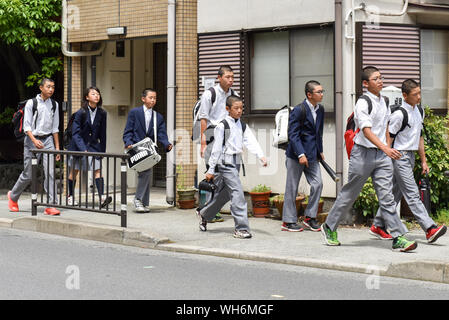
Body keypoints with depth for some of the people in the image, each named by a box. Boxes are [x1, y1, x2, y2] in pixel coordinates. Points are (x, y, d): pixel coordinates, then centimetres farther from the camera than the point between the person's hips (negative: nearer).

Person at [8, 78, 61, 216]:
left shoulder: (54, 105, 9)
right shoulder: (31, 103, -4)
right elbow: (26, 126, -7)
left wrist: (57, 147, 10)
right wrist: (34, 141, -22)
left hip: (48, 139, 3)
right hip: (32, 140, -3)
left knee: (50, 172, -12)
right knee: (28, 174, 3)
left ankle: (51, 205, -13)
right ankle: (13, 196, 29)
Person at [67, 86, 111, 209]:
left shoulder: (102, 114, -2)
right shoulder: (80, 113, -11)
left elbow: (102, 134, 7)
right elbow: (75, 133, -13)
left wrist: (103, 150, 6)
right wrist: (83, 149, -22)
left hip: (94, 146, 2)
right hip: (78, 146, -2)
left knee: (98, 170, -13)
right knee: (74, 171, 9)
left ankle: (102, 198, -23)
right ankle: (70, 196, 27)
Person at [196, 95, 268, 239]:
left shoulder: (243, 126, 12)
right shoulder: (222, 126, -7)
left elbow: (251, 142, -2)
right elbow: (216, 148, -7)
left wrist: (261, 156, -20)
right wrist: (211, 169, -6)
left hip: (236, 162, 7)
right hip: (225, 162, -7)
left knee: (225, 193, 16)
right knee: (237, 193, -14)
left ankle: (203, 214, 37)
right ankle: (241, 228, -12)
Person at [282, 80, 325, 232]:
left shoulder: (320, 110, 8)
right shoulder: (299, 110, -14)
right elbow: (293, 134, -16)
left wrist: (320, 151, 17)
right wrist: (301, 154, -22)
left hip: (312, 155, 7)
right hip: (296, 155, -7)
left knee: (317, 184, -1)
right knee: (292, 188, 2)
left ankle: (310, 217, 12)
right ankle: (288, 221, 10)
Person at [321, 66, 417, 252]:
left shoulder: (384, 101, 10)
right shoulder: (363, 103, -13)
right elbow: (367, 131, -24)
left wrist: (388, 147, 23)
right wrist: (385, 149, -35)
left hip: (382, 154, 6)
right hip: (363, 153, -6)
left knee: (386, 196, -1)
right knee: (349, 194, 6)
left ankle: (398, 238, -7)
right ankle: (329, 227, 24)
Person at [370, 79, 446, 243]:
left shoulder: (419, 111, 11)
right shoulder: (399, 114, -16)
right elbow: (388, 139, -13)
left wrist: (423, 160, 19)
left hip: (411, 156, 9)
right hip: (399, 156, -9)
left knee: (396, 193, 12)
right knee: (412, 194, -10)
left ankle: (378, 226, 21)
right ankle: (430, 229, -16)